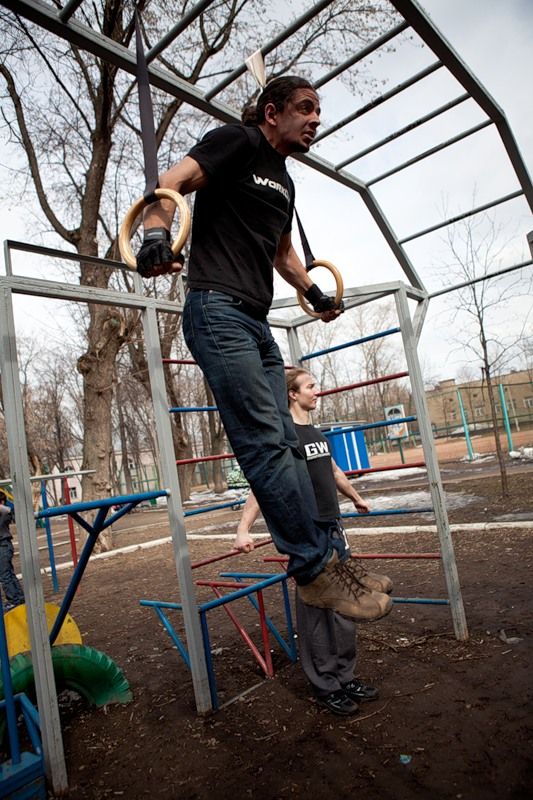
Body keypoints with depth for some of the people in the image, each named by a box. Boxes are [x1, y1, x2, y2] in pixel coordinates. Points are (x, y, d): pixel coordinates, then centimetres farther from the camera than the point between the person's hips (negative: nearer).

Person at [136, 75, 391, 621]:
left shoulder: (284, 183, 28)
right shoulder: (237, 142, 5)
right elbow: (168, 186, -8)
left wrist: (313, 292, 30)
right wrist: (155, 233, -28)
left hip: (257, 323, 9)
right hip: (218, 311, -9)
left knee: (282, 444, 4)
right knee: (266, 443, -15)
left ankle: (324, 559, 9)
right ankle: (316, 569, -9)